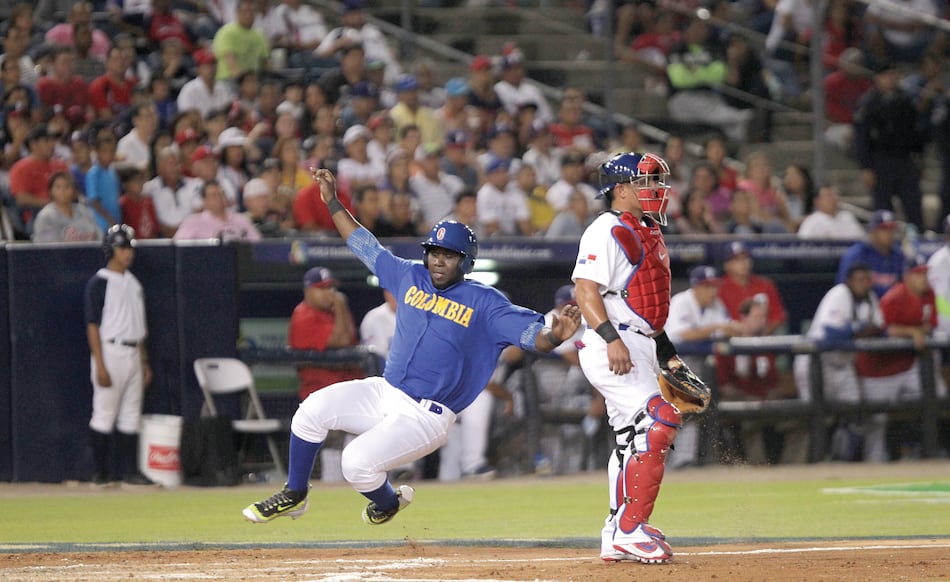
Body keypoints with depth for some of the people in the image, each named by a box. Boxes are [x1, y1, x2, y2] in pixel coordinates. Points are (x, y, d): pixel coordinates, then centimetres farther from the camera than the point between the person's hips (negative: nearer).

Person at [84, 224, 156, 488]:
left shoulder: (133, 283, 15)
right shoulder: (99, 283, -8)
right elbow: (93, 325, -11)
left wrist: (145, 362, 17)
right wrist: (100, 365, -17)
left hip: (133, 355, 7)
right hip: (110, 353, -7)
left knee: (131, 415, 8)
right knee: (104, 414, -4)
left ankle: (130, 470, 11)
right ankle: (100, 473, 0)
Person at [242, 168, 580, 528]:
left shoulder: (484, 303, -8)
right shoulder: (410, 278, 8)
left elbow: (532, 335, -17)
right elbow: (365, 245, 19)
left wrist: (555, 335, -40)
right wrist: (332, 202, 17)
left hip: (426, 417, -6)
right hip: (385, 392, 6)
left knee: (357, 462, -22)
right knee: (314, 408, -15)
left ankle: (388, 502, 14)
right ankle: (294, 496, 5)